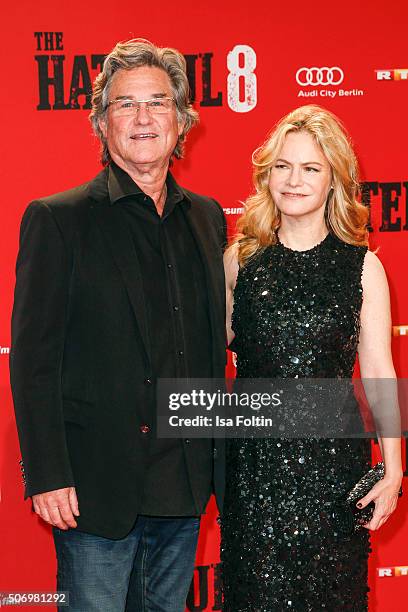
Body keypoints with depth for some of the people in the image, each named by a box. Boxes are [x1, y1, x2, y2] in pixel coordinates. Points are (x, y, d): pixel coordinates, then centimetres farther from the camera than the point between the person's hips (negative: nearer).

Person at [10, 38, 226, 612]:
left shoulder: (207, 218, 9)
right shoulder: (57, 219, -7)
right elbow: (32, 359, -10)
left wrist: (211, 454, 11)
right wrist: (47, 476, -14)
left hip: (185, 482, 5)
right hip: (96, 487, -5)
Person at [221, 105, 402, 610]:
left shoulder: (362, 266, -1)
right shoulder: (240, 259, 2)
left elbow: (379, 371, 0)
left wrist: (392, 470, -3)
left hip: (333, 456, -1)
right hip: (254, 456, 1)